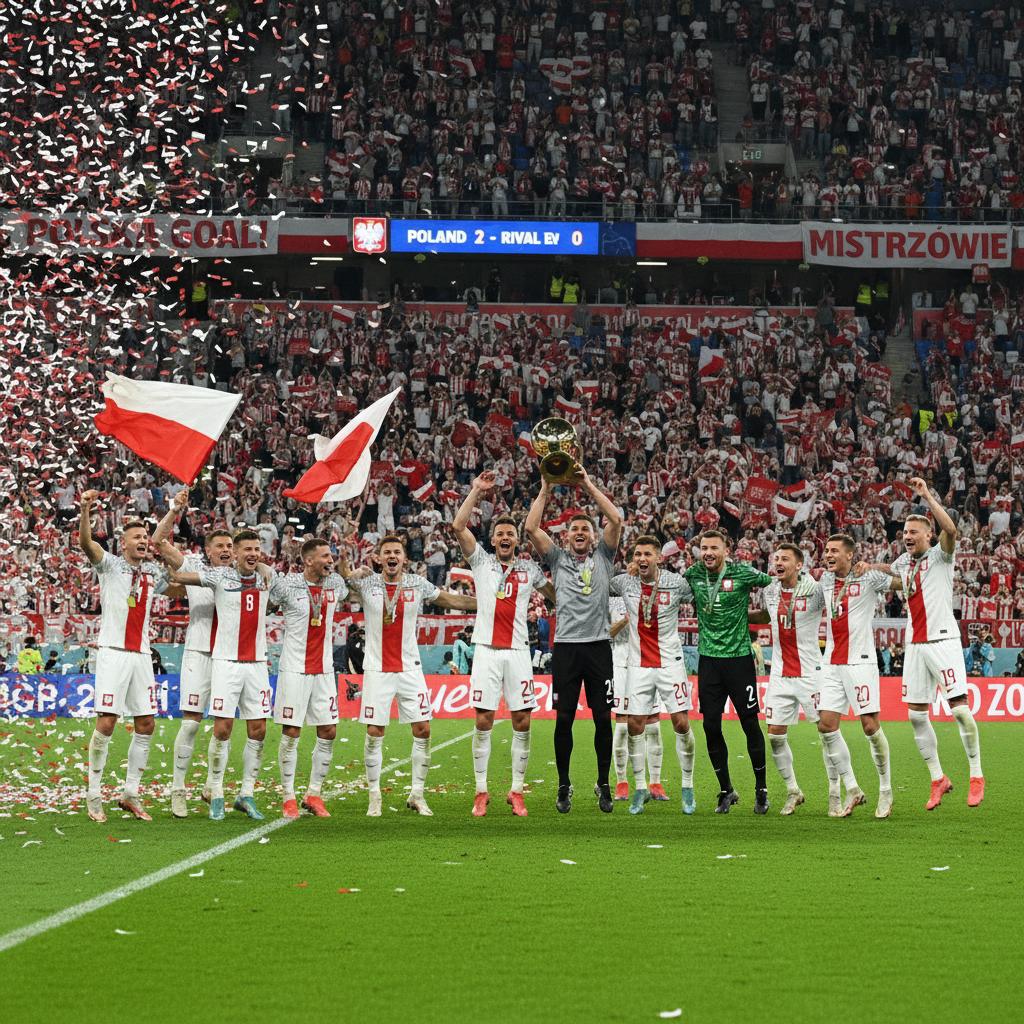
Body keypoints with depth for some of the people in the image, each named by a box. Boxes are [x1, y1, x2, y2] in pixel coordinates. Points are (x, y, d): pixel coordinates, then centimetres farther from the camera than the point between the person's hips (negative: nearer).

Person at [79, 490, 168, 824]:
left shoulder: (153, 572, 15)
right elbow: (86, 542, -17)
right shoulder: (110, 564, 0)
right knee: (106, 723, -10)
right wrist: (85, 509, -35)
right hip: (113, 652, -6)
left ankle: (130, 794, 13)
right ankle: (94, 796, -3)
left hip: (141, 655, 6)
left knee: (146, 724, 4)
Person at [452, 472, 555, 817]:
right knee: (484, 722, -1)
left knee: (521, 723, -1)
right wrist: (477, 491, -4)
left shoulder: (529, 569, 12)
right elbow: (458, 527, -3)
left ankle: (517, 791, 7)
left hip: (518, 652, 1)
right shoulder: (481, 561, 7)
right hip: (487, 650, -1)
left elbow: (556, 595, 21)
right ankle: (481, 792, 4)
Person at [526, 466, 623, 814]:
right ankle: (564, 786, 11)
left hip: (598, 646, 0)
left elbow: (616, 520, -3)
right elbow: (531, 527, 0)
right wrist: (545, 489, 0)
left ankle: (603, 785, 11)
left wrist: (588, 485, -3)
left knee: (603, 718, 2)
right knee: (564, 719, 2)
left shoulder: (602, 556, 10)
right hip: (566, 646, 0)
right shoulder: (557, 558, 11)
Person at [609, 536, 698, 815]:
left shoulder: (676, 583, -8)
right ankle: (639, 787, 11)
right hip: (639, 664, 2)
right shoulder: (624, 582, -2)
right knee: (635, 725, 0)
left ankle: (687, 787, 9)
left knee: (681, 723, -4)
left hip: (670, 663, -2)